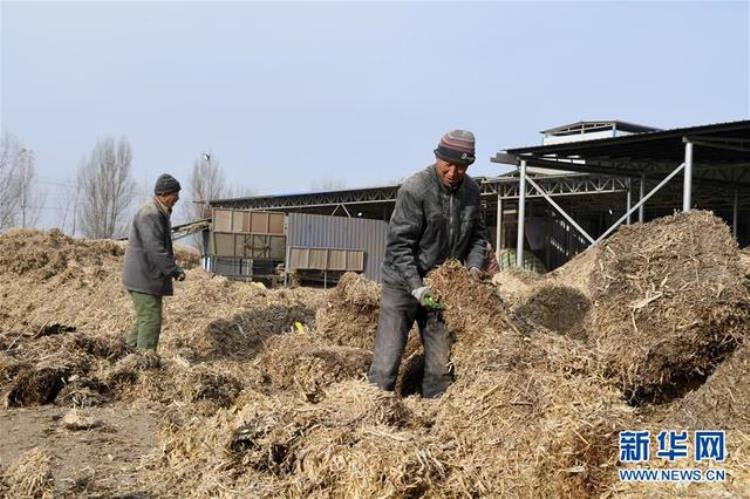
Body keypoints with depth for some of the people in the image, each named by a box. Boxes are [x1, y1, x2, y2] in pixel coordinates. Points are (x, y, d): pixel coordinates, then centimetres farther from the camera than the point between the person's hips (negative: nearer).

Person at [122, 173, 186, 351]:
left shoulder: (159, 212, 17)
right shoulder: (150, 214, -18)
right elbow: (155, 249, -25)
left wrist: (173, 269, 15)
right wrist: (174, 270, -21)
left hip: (148, 277, 11)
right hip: (143, 278, -11)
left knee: (145, 319, 18)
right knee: (151, 320, -9)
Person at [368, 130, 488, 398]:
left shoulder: (471, 191, 1)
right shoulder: (415, 189, -18)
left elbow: (477, 234, 14)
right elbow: (398, 244, -19)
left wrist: (474, 265, -5)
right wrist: (416, 287, -26)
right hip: (403, 285, -5)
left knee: (441, 366, 8)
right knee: (386, 362, -7)